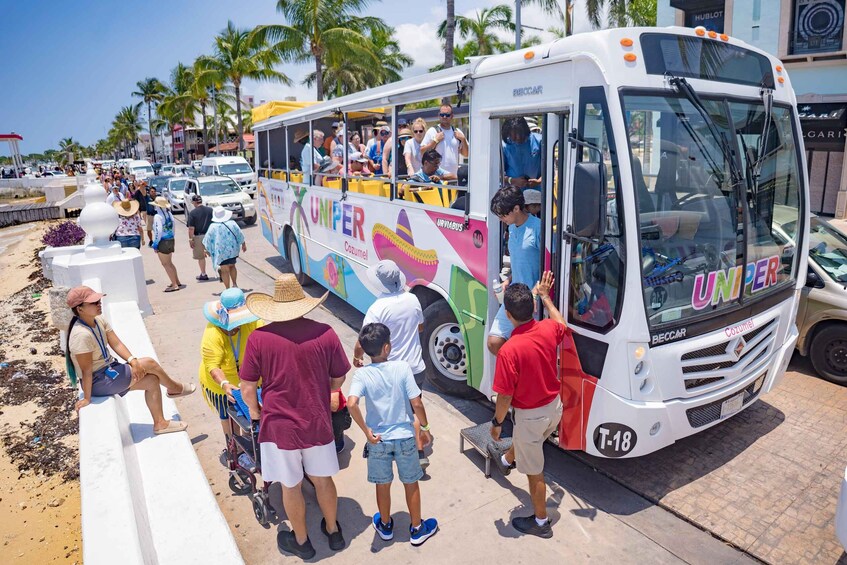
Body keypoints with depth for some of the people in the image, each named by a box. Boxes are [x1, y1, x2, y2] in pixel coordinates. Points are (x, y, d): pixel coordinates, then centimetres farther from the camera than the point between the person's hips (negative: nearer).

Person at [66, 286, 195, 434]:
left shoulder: (99, 321, -2)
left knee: (152, 380, 1)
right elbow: (87, 370, -24)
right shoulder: (82, 335, -29)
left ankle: (160, 423, 13)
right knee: (149, 364, -13)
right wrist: (87, 398, -18)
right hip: (99, 382, -9)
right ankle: (175, 388, 13)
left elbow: (117, 344, -5)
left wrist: (133, 361, -19)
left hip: (109, 370, 9)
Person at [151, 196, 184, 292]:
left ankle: (174, 285, 0)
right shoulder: (169, 214, 6)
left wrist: (155, 244, -14)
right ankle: (177, 282, 27)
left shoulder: (158, 216, -16)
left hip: (163, 242, -8)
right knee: (169, 263, 21)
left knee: (166, 264, 1)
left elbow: (158, 231, -20)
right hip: (171, 240, 8)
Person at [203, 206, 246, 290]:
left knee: (225, 270, 0)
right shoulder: (232, 223, -5)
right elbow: (240, 235, 4)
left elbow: (208, 239, -3)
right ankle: (235, 284, 29)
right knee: (232, 267, 23)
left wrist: (207, 250, 11)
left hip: (221, 251, -3)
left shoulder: (213, 226, -10)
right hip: (233, 250, 3)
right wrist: (243, 244, 19)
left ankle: (228, 289, 2)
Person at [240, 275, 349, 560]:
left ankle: (301, 542, 41)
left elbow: (247, 389, -9)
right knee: (323, 480, 24)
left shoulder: (258, 338, -15)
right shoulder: (325, 334, -11)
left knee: (291, 487, 20)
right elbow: (339, 380, -1)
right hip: (318, 423, 2)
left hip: (279, 426, -1)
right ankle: (333, 531, 45)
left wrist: (255, 410, 10)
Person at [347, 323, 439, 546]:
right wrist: (425, 427, 0)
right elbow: (416, 403, -15)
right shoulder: (402, 368, -17)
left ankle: (385, 526, 42)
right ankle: (417, 529, 35)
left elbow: (351, 403, -31)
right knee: (411, 484, 19)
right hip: (404, 437, -1)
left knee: (383, 485, 21)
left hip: (378, 440, 1)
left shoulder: (362, 374, -15)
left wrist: (366, 431, -20)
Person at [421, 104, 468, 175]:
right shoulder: (432, 131, 2)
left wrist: (463, 139, 0)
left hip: (454, 175, 4)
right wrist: (435, 140, -10)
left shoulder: (458, 132, 13)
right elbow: (422, 152, -4)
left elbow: (466, 155, 13)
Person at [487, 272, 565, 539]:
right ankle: (507, 460, 66)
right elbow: (562, 324, 13)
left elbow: (505, 397, -23)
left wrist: (497, 423, -5)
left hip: (531, 415, -6)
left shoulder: (509, 351, -33)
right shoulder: (549, 329, -15)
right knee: (522, 438, 36)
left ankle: (541, 522, 36)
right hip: (554, 407, 7)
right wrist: (545, 296, 20)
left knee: (534, 471, 16)